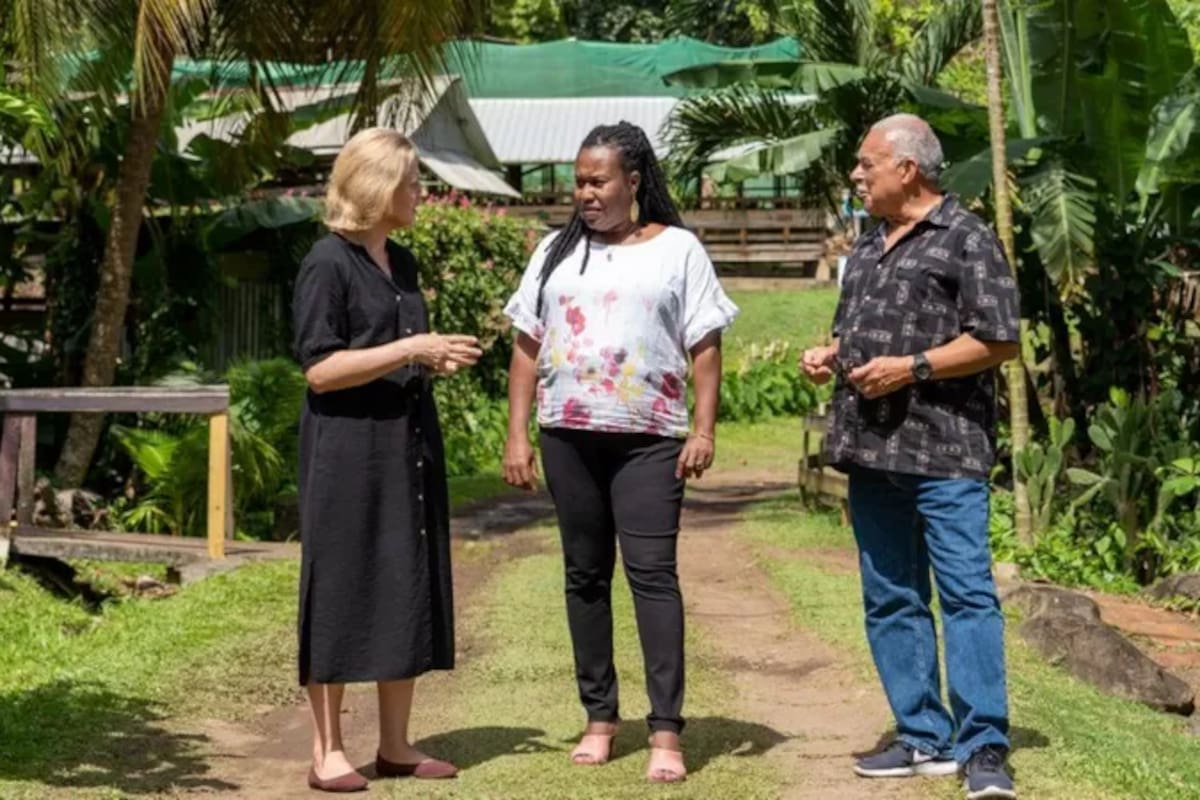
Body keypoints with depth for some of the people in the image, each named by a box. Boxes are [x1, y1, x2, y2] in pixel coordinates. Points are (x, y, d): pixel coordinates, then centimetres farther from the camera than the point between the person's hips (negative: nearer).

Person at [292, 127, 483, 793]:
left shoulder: (402, 263, 14)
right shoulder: (328, 264, -10)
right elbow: (319, 369, -16)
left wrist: (438, 360, 4)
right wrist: (410, 349, -18)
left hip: (409, 443, 8)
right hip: (348, 448, -8)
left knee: (409, 590, 8)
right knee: (341, 593, -3)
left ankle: (395, 745, 16)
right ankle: (327, 751, 6)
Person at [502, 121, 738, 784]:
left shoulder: (677, 250, 3)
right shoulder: (556, 251, 12)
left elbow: (704, 348, 0)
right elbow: (528, 347, 10)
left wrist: (704, 430, -10)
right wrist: (517, 435, 4)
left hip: (649, 440, -4)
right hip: (569, 438, 4)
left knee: (652, 573, -8)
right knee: (585, 575, 8)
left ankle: (666, 732, -8)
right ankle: (600, 717, 18)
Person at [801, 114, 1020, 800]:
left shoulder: (966, 239, -4)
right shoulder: (870, 245, 19)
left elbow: (998, 341, -10)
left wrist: (912, 367, -16)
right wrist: (830, 355, 8)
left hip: (945, 451, -8)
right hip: (872, 452, 8)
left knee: (967, 593, -9)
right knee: (890, 601, 9)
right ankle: (925, 738, 16)